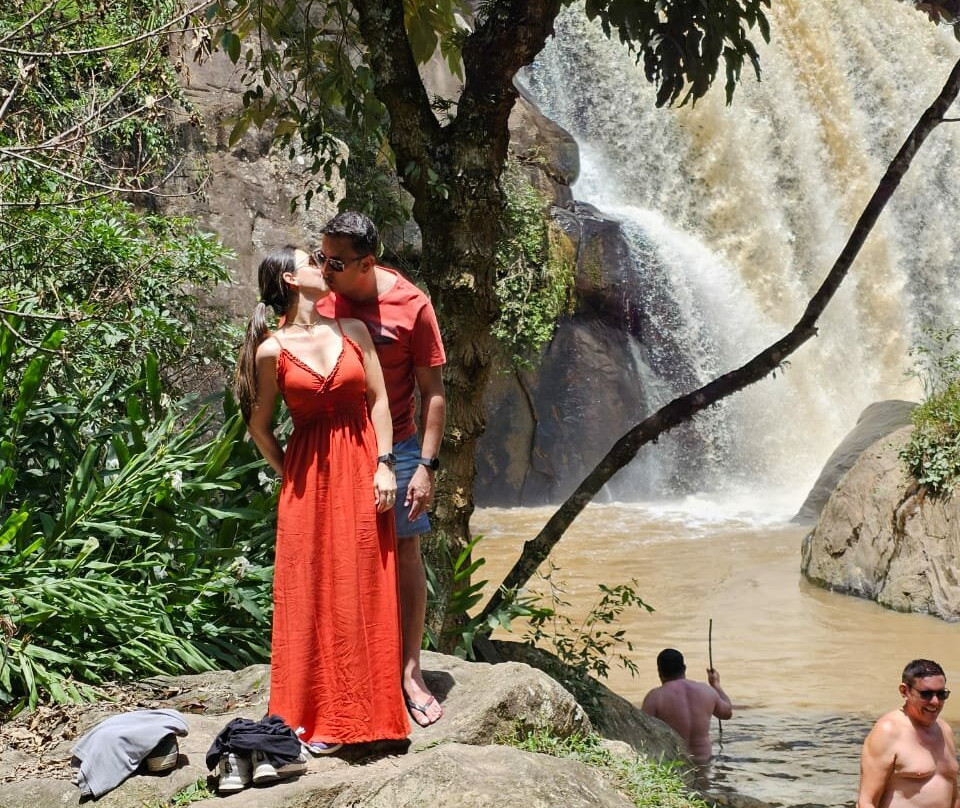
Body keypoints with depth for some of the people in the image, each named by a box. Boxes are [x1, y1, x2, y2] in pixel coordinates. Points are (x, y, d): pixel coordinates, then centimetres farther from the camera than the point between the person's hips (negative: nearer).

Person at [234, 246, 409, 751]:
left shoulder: (353, 330, 6)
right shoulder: (272, 351, -1)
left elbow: (378, 399, 5)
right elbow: (260, 426, 7)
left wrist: (383, 464, -3)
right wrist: (288, 475, 7)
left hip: (361, 470, 2)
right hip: (308, 480, -2)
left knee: (362, 591, 3)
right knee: (311, 594, 0)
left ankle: (361, 712, 12)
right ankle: (315, 717, 8)